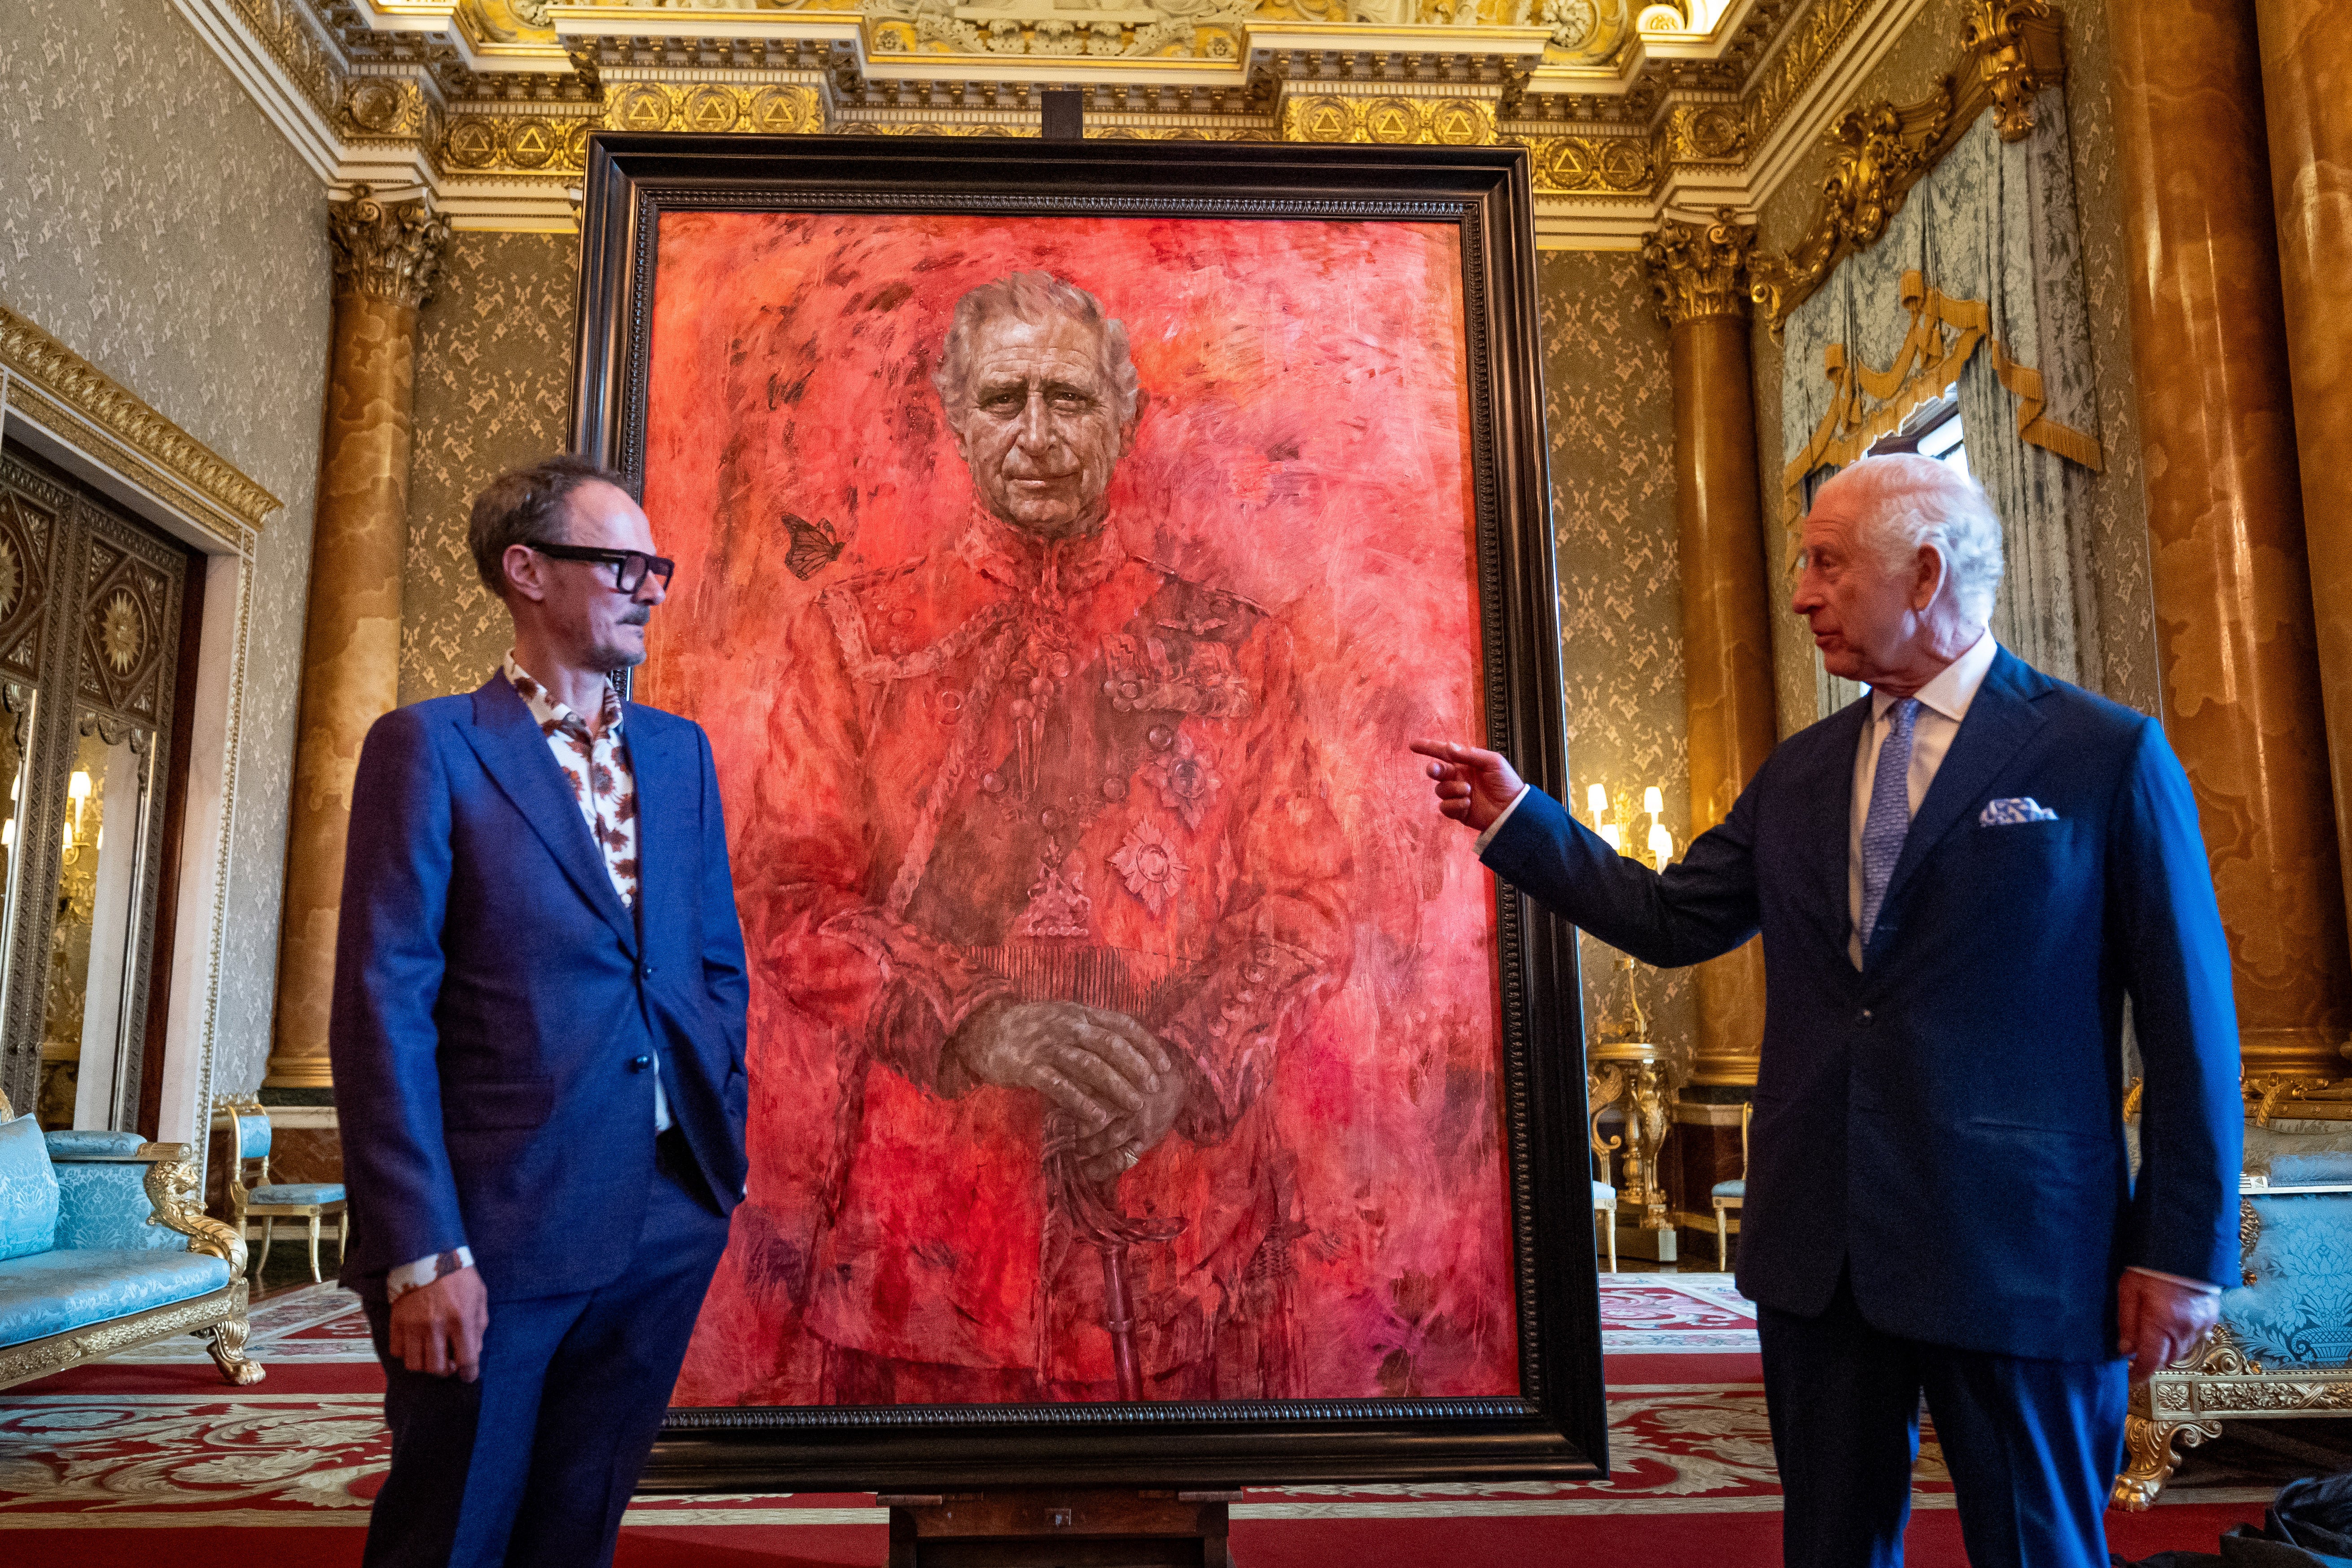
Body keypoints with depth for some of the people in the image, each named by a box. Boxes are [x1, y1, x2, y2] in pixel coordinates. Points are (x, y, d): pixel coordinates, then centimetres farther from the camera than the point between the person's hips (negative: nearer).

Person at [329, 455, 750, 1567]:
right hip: (501, 1224, -4)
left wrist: (719, 1155, 7)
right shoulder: (430, 746, -5)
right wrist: (421, 1252, -15)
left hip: (667, 1223, 5)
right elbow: (383, 1005, -10)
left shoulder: (680, 753, 11)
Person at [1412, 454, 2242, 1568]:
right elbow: (1671, 918, 11)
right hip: (1819, 1248, 5)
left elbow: (2188, 1016, -5)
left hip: (2017, 1249, -5)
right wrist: (1517, 817, 8)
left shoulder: (2107, 755, -4)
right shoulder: (1798, 776, 11)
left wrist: (2185, 1249, -7)